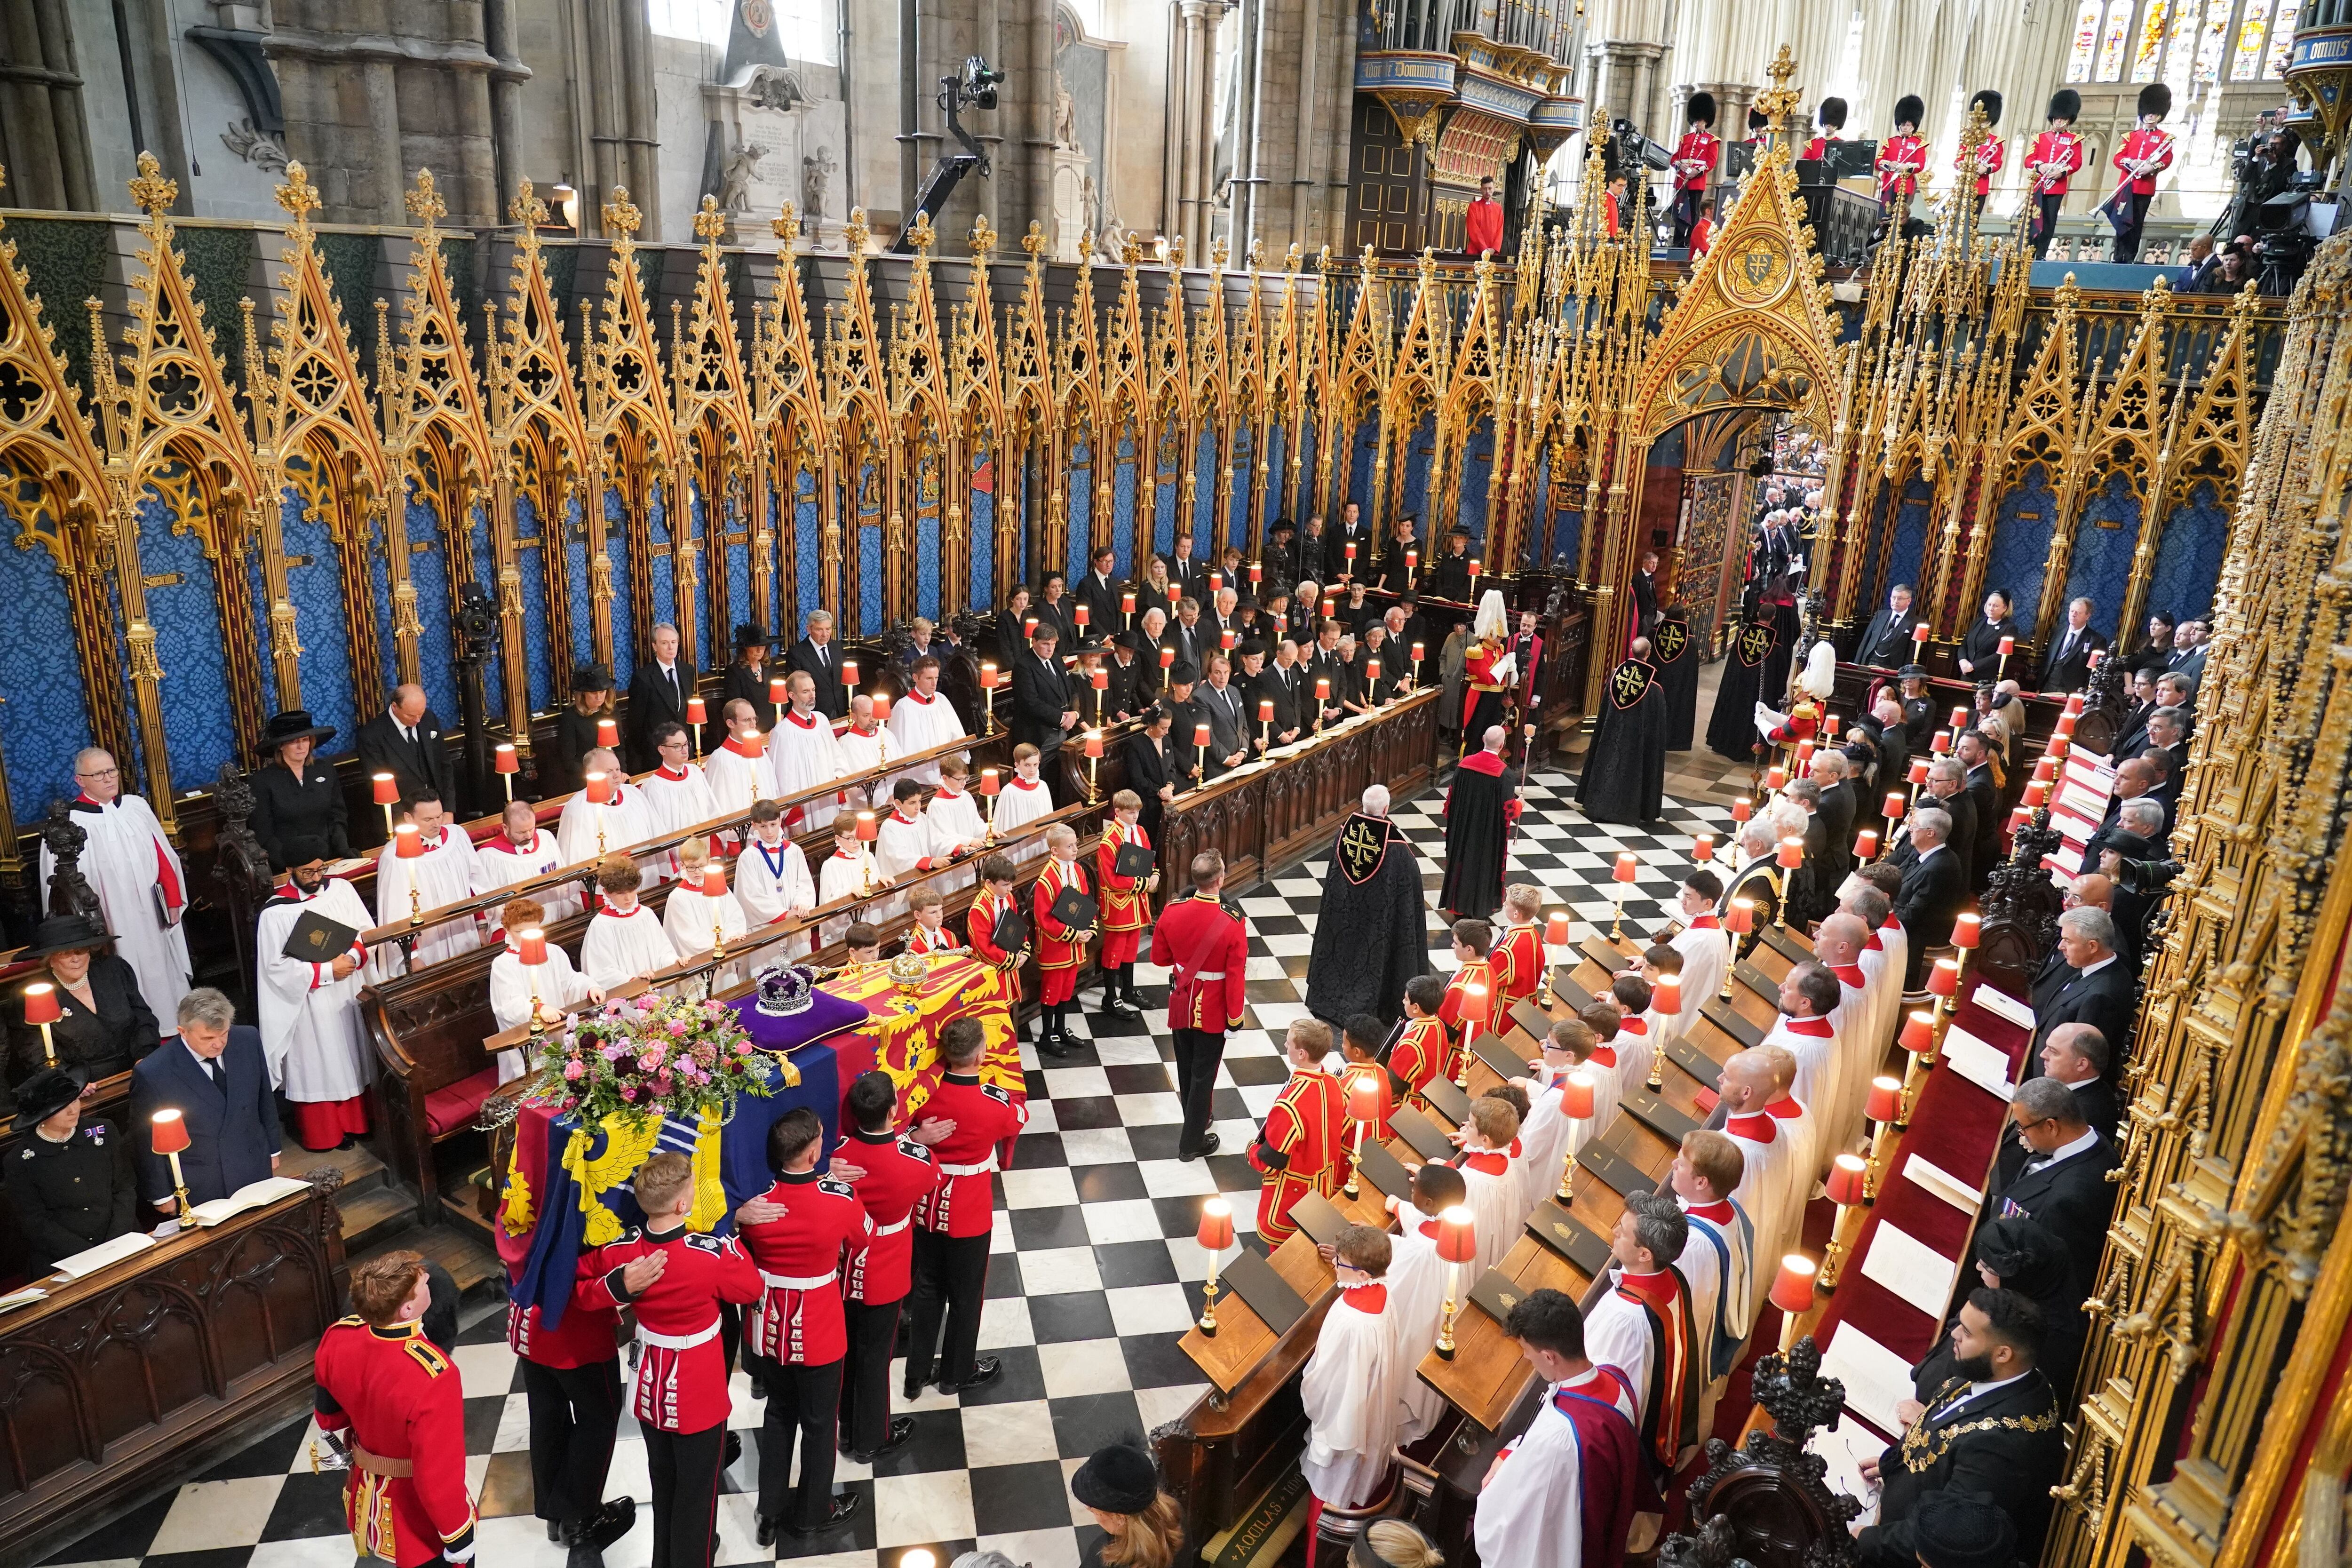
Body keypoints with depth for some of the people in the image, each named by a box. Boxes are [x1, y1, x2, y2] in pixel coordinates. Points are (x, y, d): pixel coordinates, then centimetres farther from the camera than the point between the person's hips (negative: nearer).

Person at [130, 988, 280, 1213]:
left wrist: (272, 1150, 13)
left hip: (255, 1175, 4)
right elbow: (147, 1144, -8)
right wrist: (162, 1197, -1)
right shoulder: (151, 1074, -20)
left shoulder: (248, 1041, -9)